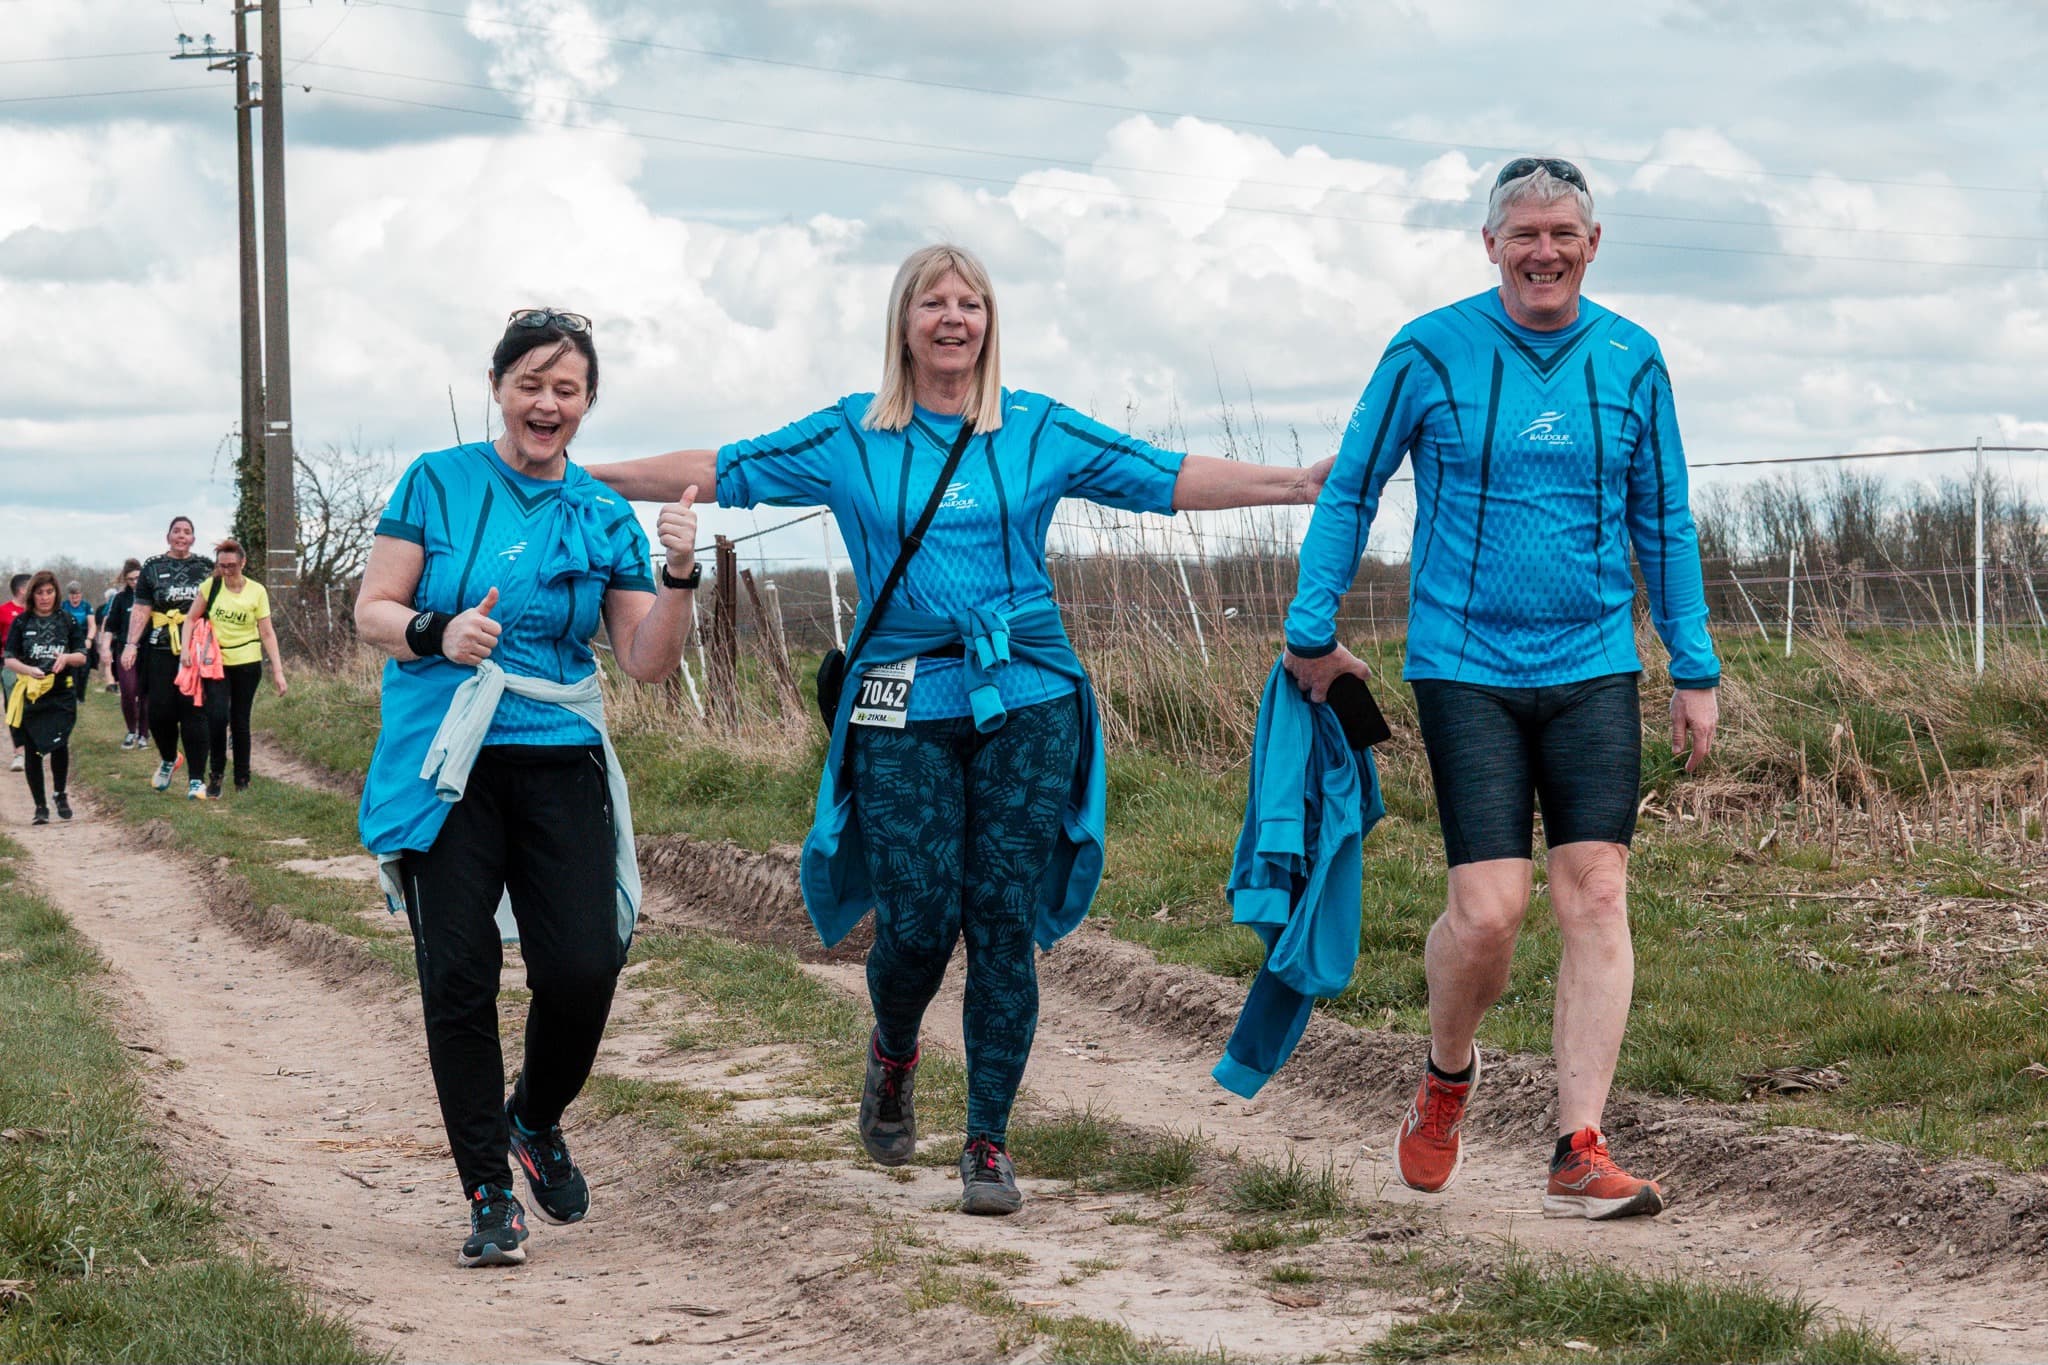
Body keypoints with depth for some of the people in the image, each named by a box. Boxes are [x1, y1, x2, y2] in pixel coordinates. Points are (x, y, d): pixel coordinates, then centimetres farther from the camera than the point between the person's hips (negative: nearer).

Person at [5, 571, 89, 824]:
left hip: (62, 693, -1)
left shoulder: (67, 621, 5)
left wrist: (67, 657, -17)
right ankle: (40, 806, 15)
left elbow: (82, 656, 6)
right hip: (29, 694, 1)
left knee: (59, 744, -14)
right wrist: (28, 670, -20)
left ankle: (59, 793, 12)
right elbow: (9, 659, 0)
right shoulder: (21, 622, 3)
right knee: (33, 751, 3)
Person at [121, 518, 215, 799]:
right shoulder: (153, 569, 9)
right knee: (160, 710, -2)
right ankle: (168, 760, 28)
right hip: (161, 651, 0)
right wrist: (131, 644, -8)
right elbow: (140, 609, 3)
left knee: (193, 712, -6)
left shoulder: (206, 568, 11)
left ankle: (196, 779, -3)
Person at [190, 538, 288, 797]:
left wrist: (278, 671, -6)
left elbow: (267, 633, -2)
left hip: (247, 663, 0)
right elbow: (192, 618, 5)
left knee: (240, 722, 6)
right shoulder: (211, 587, -3)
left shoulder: (256, 591, -4)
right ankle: (215, 774, 0)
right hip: (216, 662, 0)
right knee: (217, 716, -16)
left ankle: (242, 779, 19)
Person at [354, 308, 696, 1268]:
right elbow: (372, 612, 4)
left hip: (558, 762, 2)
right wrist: (439, 633, -15)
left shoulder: (604, 519, 9)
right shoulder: (438, 485, 4)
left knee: (583, 966, -9)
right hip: (445, 766, -1)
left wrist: (678, 576, -11)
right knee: (458, 975, -5)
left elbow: (647, 663, 5)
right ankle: (488, 1195, 5)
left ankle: (537, 1120, 22)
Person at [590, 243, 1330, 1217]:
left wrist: (1300, 484, 3)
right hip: (904, 712, -1)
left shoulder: (1039, 431, 9)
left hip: (1027, 705, 1)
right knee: (916, 922, -6)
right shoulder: (847, 439, 8)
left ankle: (989, 1141, 9)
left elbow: (1168, 478, 9)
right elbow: (722, 471, 9)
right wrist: (585, 477, 4)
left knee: (1005, 925, -2)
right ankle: (893, 1054, 28)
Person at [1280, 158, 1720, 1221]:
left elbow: (1662, 522, 14)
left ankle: (1580, 1154, -5)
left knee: (1596, 896, -7)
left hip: (1594, 666, 3)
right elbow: (1351, 490, 7)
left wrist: (1695, 667, 13)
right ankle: (1446, 1077, 21)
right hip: (1465, 666, -3)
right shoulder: (1431, 353, -3)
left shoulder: (1630, 361, 5)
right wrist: (1311, 628, 4)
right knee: (1489, 910, -10)